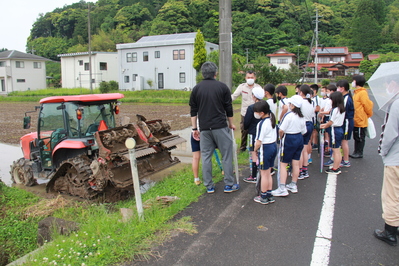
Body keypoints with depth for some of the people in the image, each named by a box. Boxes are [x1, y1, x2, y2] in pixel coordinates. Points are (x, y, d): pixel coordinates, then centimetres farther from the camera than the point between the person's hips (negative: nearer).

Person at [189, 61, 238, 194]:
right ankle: (229, 184, 10)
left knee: (206, 156, 9)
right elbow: (229, 108, 4)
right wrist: (231, 124, 17)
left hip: (204, 128, 3)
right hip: (220, 127, -2)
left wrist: (194, 128, 12)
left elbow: (193, 111, 7)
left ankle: (209, 186, 14)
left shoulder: (196, 88, 7)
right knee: (227, 155, 6)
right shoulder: (222, 87, 1)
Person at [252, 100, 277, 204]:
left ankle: (263, 197, 16)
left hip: (265, 148, -9)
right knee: (268, 173, 18)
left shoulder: (262, 124, -21)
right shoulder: (272, 120, 5)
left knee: (264, 174, 4)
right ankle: (269, 195, 25)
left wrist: (255, 150, -6)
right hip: (274, 146, 9)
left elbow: (259, 142, -23)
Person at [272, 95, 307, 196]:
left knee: (283, 164, -3)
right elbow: (304, 131, 10)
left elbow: (281, 130, -21)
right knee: (296, 164, 14)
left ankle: (282, 188, -5)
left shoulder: (289, 115, -18)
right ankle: (293, 185, 26)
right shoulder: (301, 117, 5)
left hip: (289, 140, -8)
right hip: (299, 139, 8)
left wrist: (281, 137, -2)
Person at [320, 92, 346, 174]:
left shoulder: (335, 110, -20)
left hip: (335, 130, -9)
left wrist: (324, 127, 3)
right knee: (337, 150, 15)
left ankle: (335, 169, 7)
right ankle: (337, 167, 24)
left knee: (335, 150, -1)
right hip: (340, 129, 9)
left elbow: (331, 122, -14)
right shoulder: (342, 109, 8)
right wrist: (325, 124, 18)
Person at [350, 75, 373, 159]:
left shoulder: (362, 93, -18)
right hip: (356, 120, 9)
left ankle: (359, 153, 15)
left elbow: (368, 105, -17)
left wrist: (368, 115, -2)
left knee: (360, 138, 4)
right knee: (356, 137, 16)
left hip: (361, 121, -9)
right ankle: (356, 152, 26)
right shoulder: (356, 92, 11)